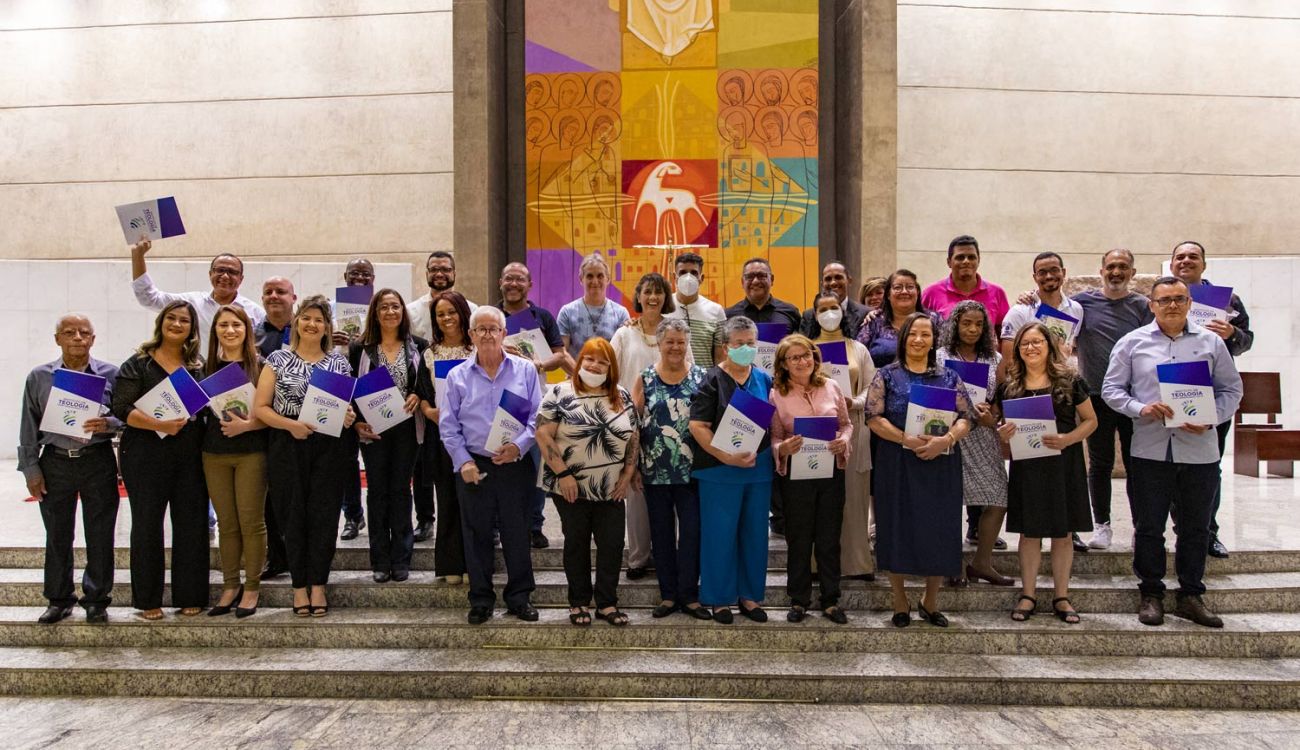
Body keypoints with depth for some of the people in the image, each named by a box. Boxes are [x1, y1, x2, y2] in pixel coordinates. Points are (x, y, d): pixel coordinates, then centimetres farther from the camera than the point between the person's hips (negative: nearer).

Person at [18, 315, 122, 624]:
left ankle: (97, 599, 18)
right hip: (55, 463, 1)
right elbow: (29, 426, 6)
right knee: (57, 536, 10)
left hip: (98, 462, -1)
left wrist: (108, 424, -19)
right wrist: (30, 468, 3)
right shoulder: (39, 377, 4)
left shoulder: (110, 374, 0)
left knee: (100, 535, 4)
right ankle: (59, 599, 23)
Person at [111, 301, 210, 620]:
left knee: (191, 524, 4)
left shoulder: (199, 365, 13)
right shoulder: (138, 364, 1)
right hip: (146, 455, -3)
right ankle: (147, 599, 16)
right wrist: (159, 425, -21)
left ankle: (189, 596, 14)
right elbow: (121, 408, -8)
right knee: (147, 525, 5)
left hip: (190, 457, 3)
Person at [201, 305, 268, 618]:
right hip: (214, 454, 4)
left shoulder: (260, 366, -3)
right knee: (226, 522, 9)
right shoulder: (207, 367, 9)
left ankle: (252, 587, 11)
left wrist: (247, 425, -20)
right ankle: (230, 585, 20)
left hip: (251, 453, -4)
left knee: (251, 521, 0)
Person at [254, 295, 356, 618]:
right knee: (294, 515, 2)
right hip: (288, 447, -1)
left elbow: (350, 404, 14)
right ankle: (300, 587, 13)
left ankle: (318, 586, 10)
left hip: (328, 448, 1)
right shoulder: (278, 359, 4)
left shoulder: (339, 362, 9)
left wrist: (348, 417, -9)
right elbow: (260, 407, 0)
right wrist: (290, 424, -15)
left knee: (324, 515, 0)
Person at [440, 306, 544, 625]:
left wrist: (519, 446, -13)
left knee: (517, 532, 6)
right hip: (473, 467, 1)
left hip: (515, 464, -1)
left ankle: (519, 597, 19)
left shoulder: (525, 370, 4)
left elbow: (537, 416, 1)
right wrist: (463, 461, -6)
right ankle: (481, 600, 19)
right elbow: (449, 426, 5)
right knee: (477, 535, 7)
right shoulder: (457, 376, 6)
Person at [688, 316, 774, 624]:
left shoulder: (764, 380, 9)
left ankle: (750, 596, 25)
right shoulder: (713, 380, -6)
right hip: (720, 471, -4)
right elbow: (697, 426, -12)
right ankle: (720, 598, 16)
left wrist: (760, 454, -1)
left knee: (755, 532, 11)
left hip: (759, 469, 5)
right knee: (720, 533, 2)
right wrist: (728, 457, -20)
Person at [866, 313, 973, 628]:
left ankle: (930, 601, 24)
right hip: (897, 465, -2)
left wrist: (946, 439, -17)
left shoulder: (950, 377, 9)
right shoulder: (887, 375, 2)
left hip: (941, 465, 2)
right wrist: (906, 439, -19)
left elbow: (965, 419, 3)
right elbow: (874, 417, -6)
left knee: (940, 531, 6)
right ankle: (900, 601, 17)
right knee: (899, 529, 2)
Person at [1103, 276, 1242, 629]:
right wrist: (1140, 409, -14)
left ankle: (1190, 596, 24)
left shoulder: (1211, 342, 7)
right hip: (1150, 451, -1)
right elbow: (1111, 389, 3)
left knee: (1195, 528, 11)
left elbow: (1231, 390, 8)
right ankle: (1151, 595, 20)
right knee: (1148, 528, 6)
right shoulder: (1132, 343, 4)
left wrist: (1210, 419, -9)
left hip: (1199, 451, 1)